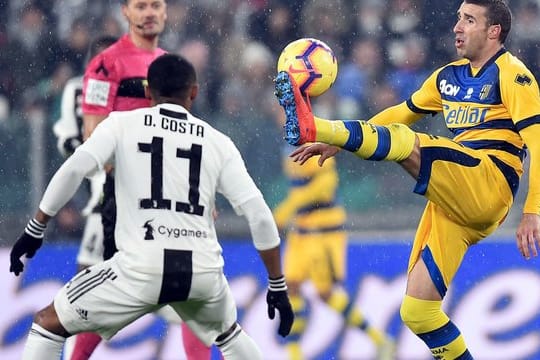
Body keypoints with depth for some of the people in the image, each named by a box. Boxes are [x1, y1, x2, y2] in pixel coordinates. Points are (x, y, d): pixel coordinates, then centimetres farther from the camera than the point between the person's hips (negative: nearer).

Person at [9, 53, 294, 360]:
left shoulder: (122, 124, 9)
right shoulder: (218, 142, 13)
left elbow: (74, 170, -6)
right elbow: (259, 214, 7)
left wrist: (35, 230, 2)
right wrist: (278, 286, 13)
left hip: (142, 267, -3)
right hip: (203, 271, 3)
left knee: (48, 323, 14)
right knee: (228, 334, 35)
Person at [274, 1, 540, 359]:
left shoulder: (511, 74, 0)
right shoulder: (449, 76, 23)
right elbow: (400, 113, 31)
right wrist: (337, 142, 20)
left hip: (488, 185, -8)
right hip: (453, 202, 8)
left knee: (405, 142, -29)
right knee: (416, 312, -2)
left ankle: (311, 126, -46)